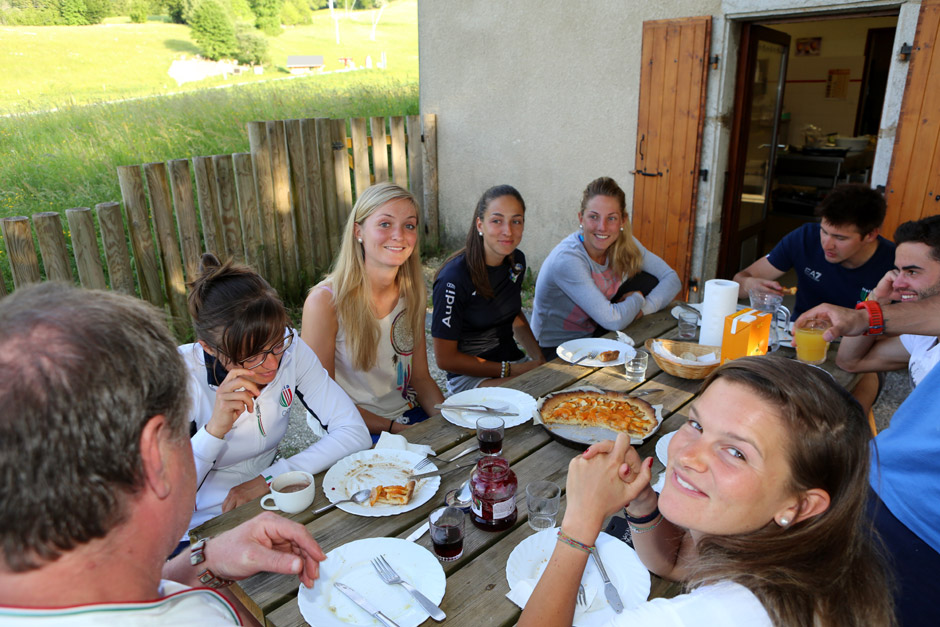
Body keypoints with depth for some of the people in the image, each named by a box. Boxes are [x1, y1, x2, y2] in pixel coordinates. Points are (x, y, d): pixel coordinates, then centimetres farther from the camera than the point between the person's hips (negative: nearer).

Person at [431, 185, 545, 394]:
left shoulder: (517, 261, 2)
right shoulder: (454, 278, -21)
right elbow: (445, 358, -16)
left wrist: (540, 360, 4)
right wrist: (512, 371, -17)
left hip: (514, 359, 8)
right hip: (469, 375, -7)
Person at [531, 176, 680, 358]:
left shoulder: (624, 244, -9)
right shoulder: (566, 259, -31)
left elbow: (671, 278, -5)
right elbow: (613, 321, -33)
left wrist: (643, 309, -21)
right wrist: (637, 299, -12)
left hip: (592, 334, 7)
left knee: (649, 281, -5)